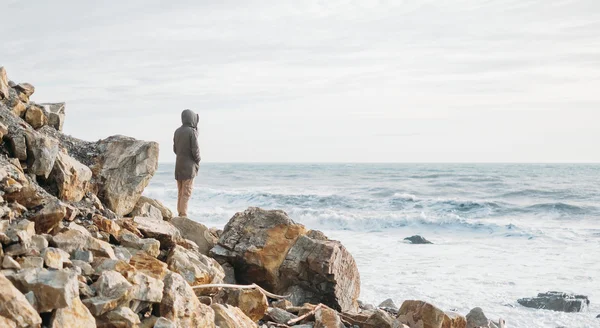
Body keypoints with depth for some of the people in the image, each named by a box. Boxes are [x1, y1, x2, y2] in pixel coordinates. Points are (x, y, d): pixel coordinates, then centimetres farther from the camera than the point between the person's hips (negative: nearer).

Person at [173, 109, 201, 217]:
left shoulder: (177, 131, 7)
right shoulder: (192, 131, -13)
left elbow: (175, 149, 13)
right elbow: (195, 149, -13)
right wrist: (198, 161, 2)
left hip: (179, 165, 7)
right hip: (189, 166, -7)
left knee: (180, 192, 12)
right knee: (186, 192, -4)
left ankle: (180, 213, 13)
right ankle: (183, 214, -6)